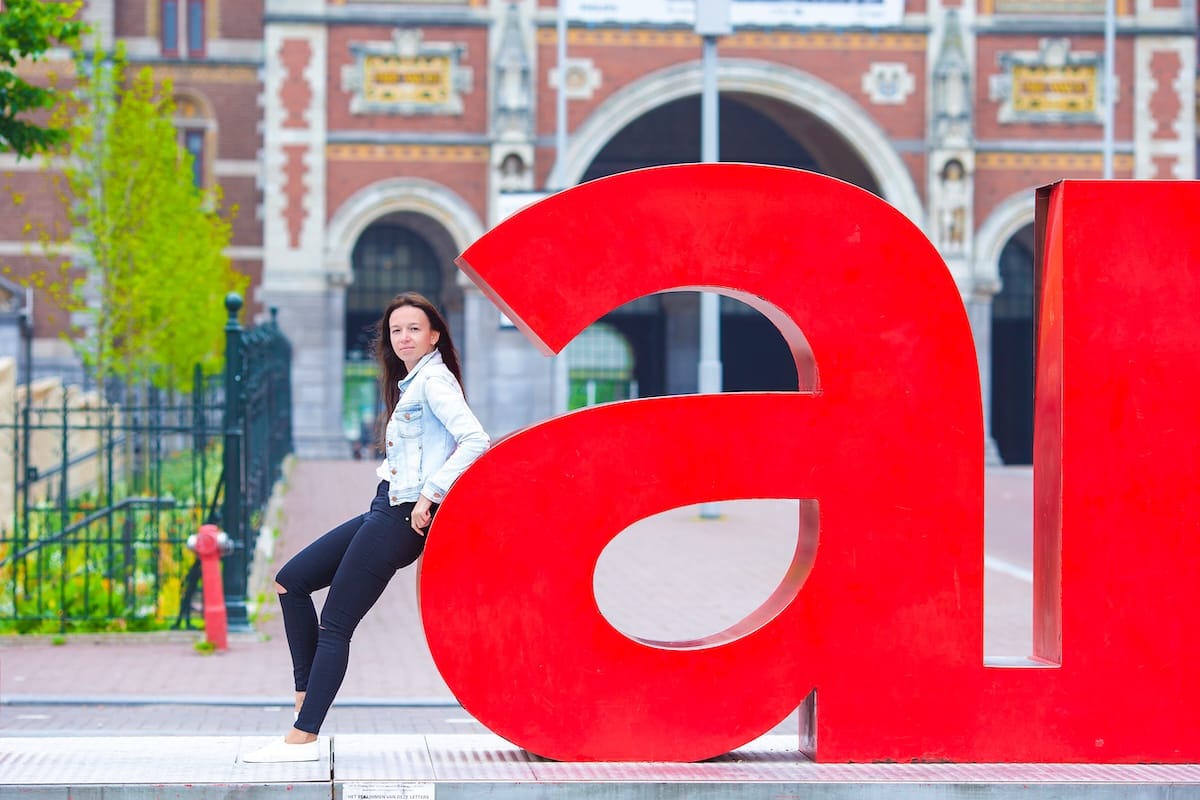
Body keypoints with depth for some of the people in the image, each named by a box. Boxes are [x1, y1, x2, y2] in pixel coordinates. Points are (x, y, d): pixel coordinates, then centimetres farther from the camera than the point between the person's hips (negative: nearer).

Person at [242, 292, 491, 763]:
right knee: (290, 581, 12)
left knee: (334, 623, -8)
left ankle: (303, 738, -6)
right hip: (385, 511, 10)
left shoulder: (434, 381, -10)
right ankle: (306, 694, 11)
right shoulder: (411, 383, 19)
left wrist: (430, 494, -21)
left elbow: (475, 441, -23)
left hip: (403, 517, -10)